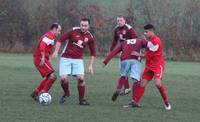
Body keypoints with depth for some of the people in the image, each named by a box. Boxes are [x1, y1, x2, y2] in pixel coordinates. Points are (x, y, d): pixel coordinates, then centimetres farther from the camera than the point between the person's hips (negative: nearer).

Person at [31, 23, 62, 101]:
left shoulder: (47, 35, 21)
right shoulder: (50, 36, -12)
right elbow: (42, 46, -27)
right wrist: (43, 58, -29)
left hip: (38, 59, 10)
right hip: (40, 59, -10)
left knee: (49, 78, 16)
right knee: (52, 76, -16)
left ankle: (35, 93, 19)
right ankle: (42, 93, -14)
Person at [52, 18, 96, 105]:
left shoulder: (90, 38, 0)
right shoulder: (73, 31, -9)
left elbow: (93, 53, 11)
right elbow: (60, 40, -4)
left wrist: (90, 66, 6)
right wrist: (56, 51, -14)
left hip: (78, 60, 2)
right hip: (66, 58, -2)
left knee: (81, 78, -15)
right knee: (64, 78, -15)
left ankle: (82, 99, 1)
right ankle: (66, 93, 17)